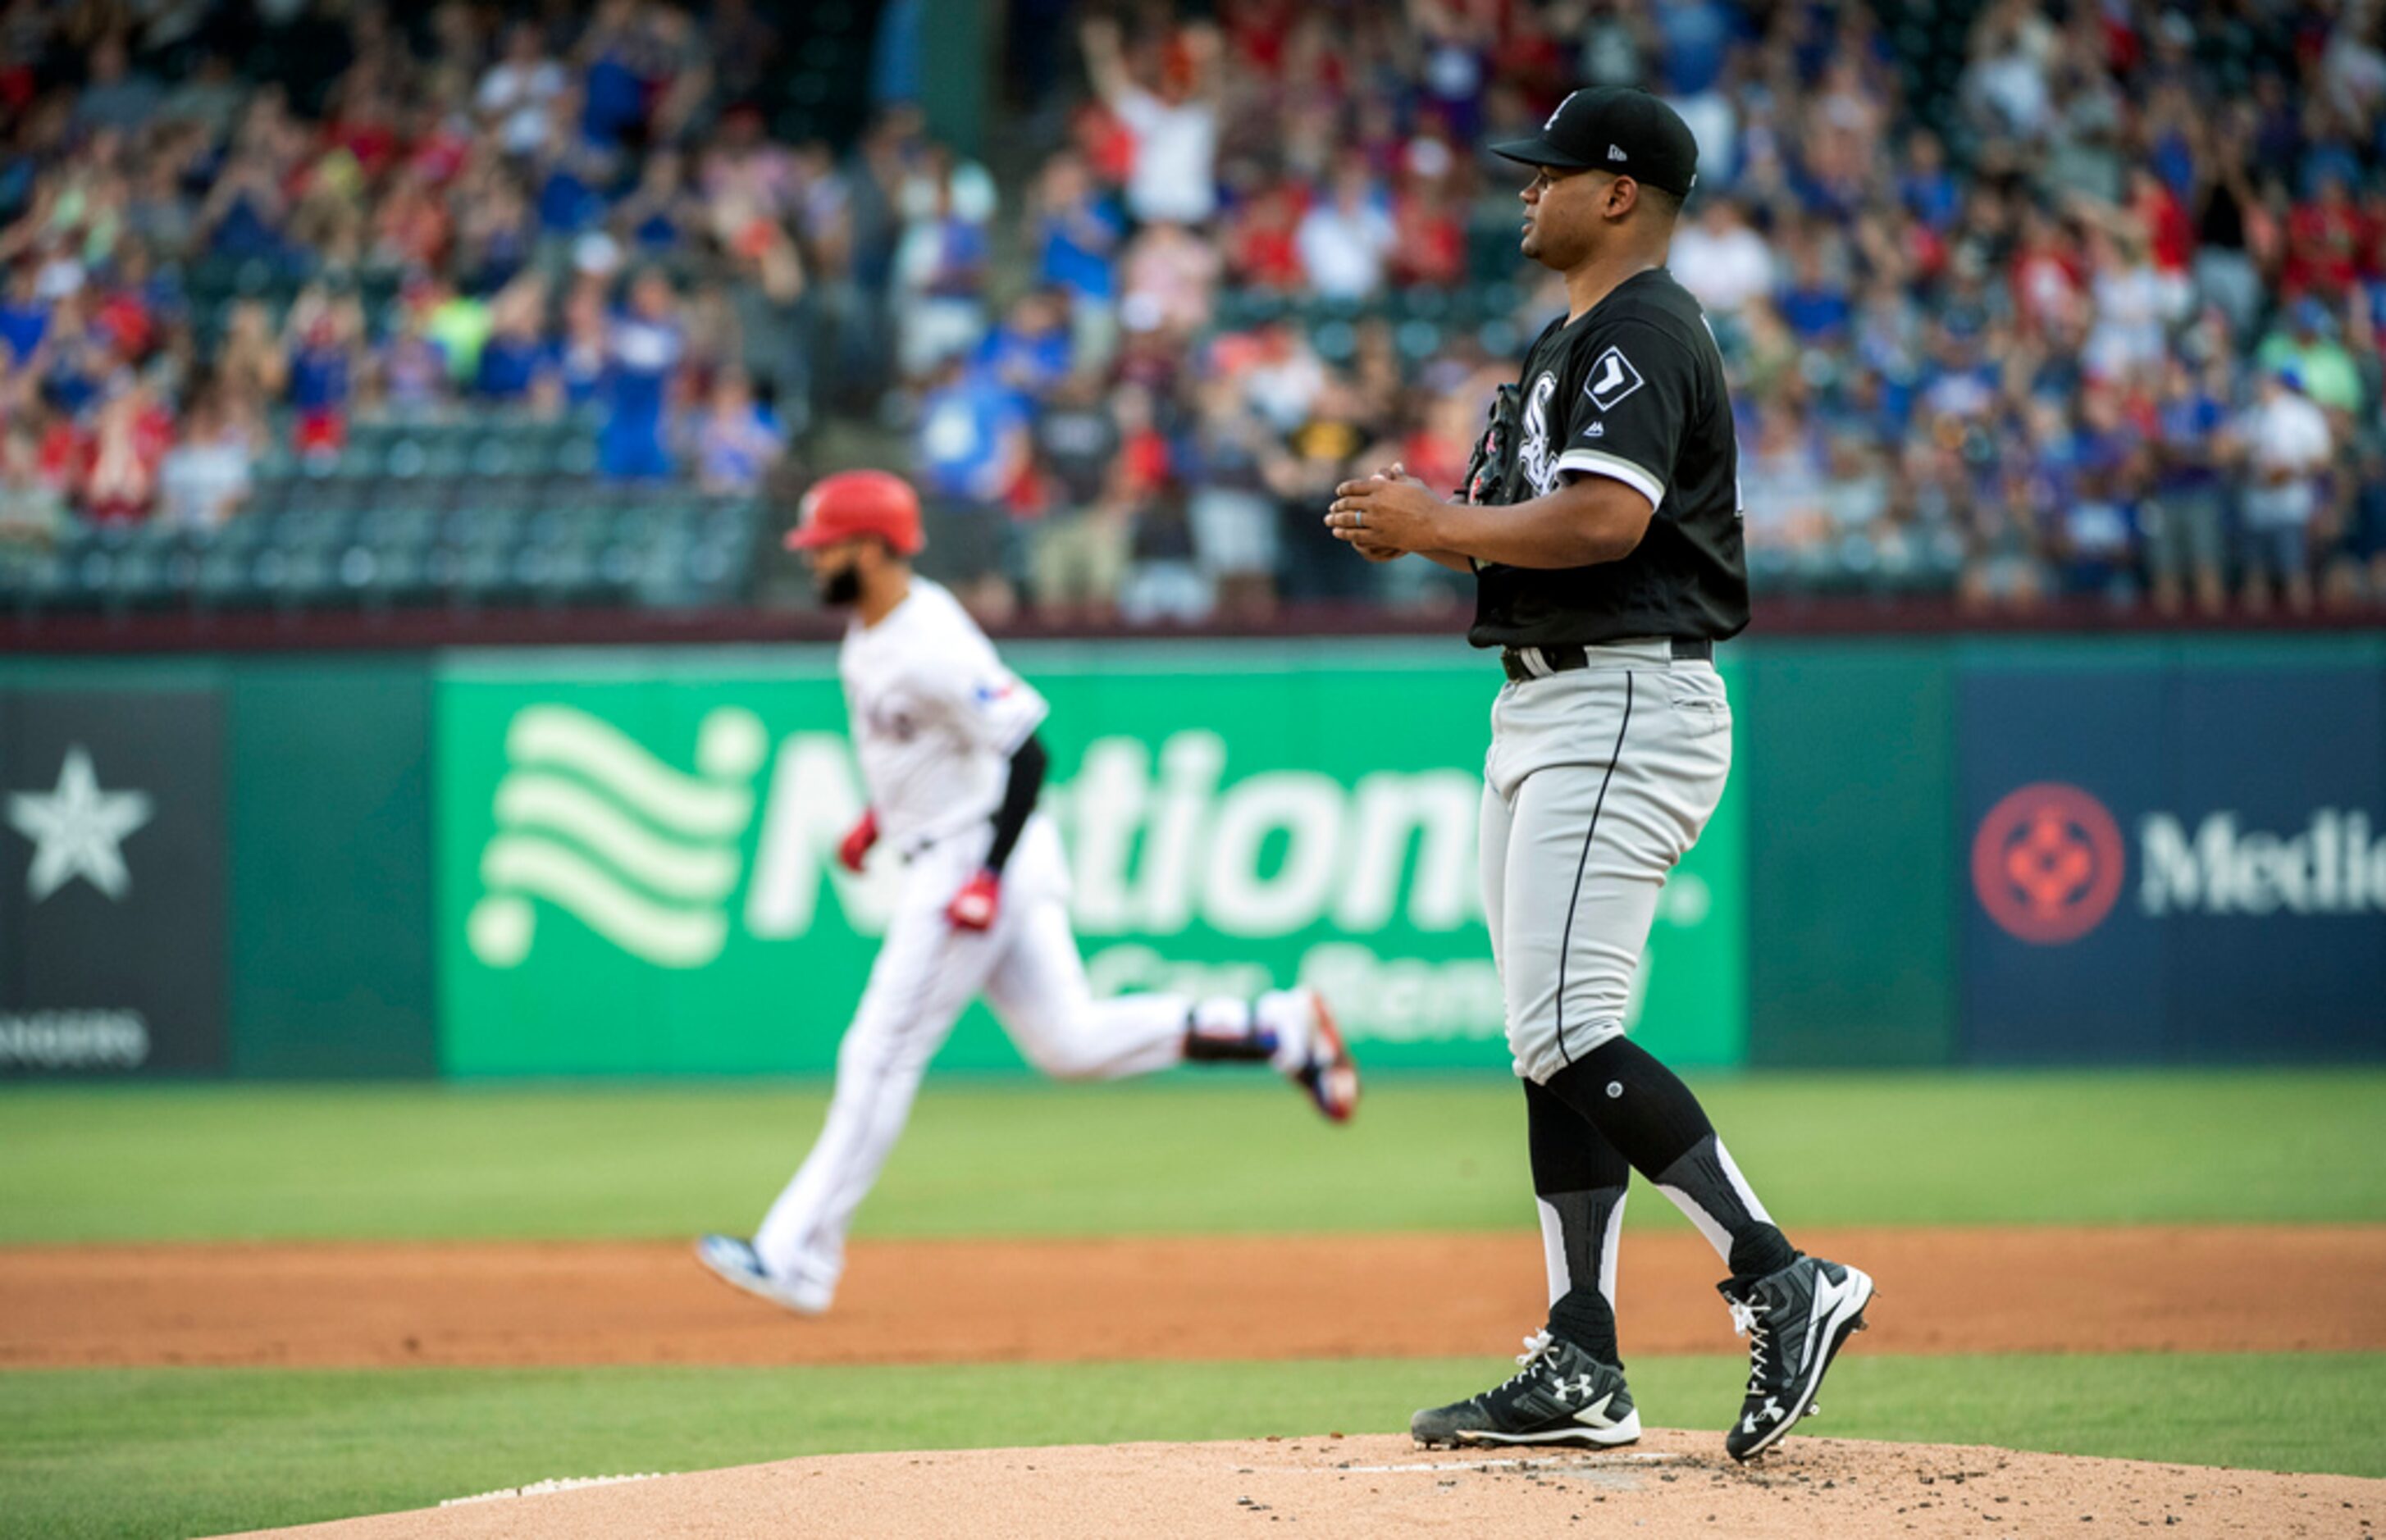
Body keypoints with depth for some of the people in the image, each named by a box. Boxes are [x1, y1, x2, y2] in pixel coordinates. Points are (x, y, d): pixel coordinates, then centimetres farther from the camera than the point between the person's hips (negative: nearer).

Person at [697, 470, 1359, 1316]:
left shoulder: (930, 648, -22)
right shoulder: (873, 629, 9)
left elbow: (1025, 749, -24)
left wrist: (989, 875, -27)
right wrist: (879, 817, 21)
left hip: (971, 859, -10)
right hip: (948, 858, 10)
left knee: (881, 1055, -6)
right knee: (1069, 1042, 10)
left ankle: (796, 1255, -3)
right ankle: (1279, 1029, 12)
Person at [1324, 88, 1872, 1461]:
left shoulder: (1644, 332, -12)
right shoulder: (1578, 339, 22)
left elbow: (1605, 519, -25)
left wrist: (1446, 525, -15)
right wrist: (1436, 524, 9)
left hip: (1625, 707, -11)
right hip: (1546, 708, 11)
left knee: (1568, 1032, -18)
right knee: (1553, 1039, 8)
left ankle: (1782, 1280, -19)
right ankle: (1580, 1371, 9)